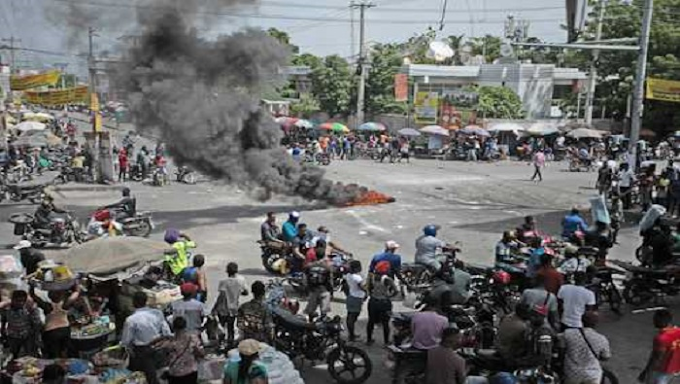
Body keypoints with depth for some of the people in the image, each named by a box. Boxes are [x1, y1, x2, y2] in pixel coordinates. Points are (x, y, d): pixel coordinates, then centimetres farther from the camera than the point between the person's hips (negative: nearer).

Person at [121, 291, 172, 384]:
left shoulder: (131, 320, -22)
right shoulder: (158, 313, -10)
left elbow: (125, 342, -14)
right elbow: (167, 332, -6)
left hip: (140, 352, -5)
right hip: (158, 348, 5)